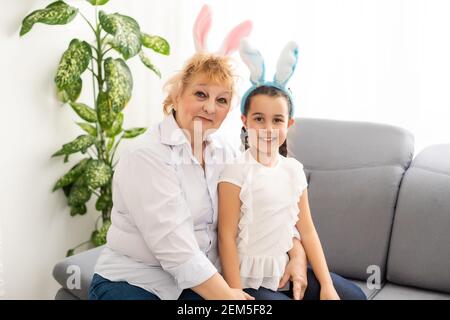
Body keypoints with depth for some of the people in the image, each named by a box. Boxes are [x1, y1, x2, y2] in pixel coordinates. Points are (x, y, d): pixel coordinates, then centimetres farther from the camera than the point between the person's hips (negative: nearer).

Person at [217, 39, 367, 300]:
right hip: (250, 279, -6)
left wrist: (327, 285, 2)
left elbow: (307, 230, 5)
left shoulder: (294, 169, 3)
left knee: (355, 295, 1)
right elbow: (227, 237, -14)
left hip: (287, 271, 6)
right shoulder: (236, 172, -14)